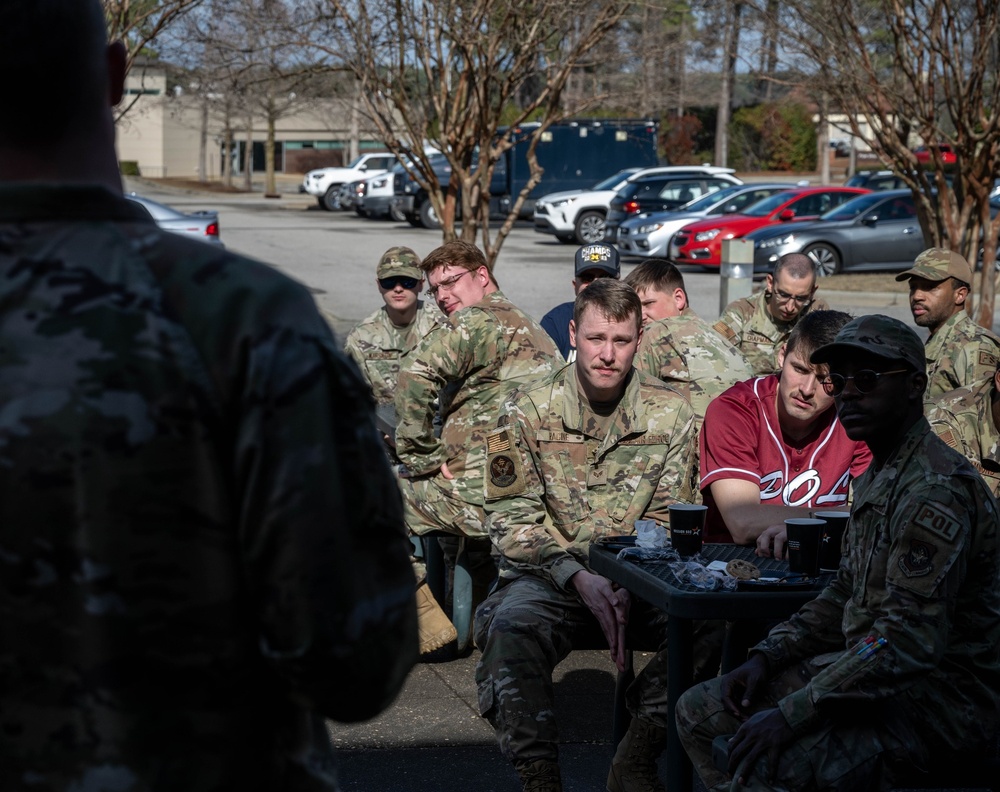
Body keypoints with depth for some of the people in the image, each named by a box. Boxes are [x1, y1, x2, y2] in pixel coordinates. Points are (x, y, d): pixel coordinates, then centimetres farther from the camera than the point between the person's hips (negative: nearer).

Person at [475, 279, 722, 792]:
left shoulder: (671, 414, 2)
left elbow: (668, 522, 2)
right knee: (511, 628, -34)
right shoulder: (528, 410, -2)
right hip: (549, 574, -1)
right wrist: (578, 577, -20)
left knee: (710, 621, -26)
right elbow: (513, 520, -5)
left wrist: (630, 588, -17)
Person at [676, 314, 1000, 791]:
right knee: (697, 711, 9)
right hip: (870, 674, 10)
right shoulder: (875, 479, 13)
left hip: (939, 697, -10)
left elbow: (910, 639, -27)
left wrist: (793, 713, -28)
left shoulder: (937, 488, -20)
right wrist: (767, 657, 4)